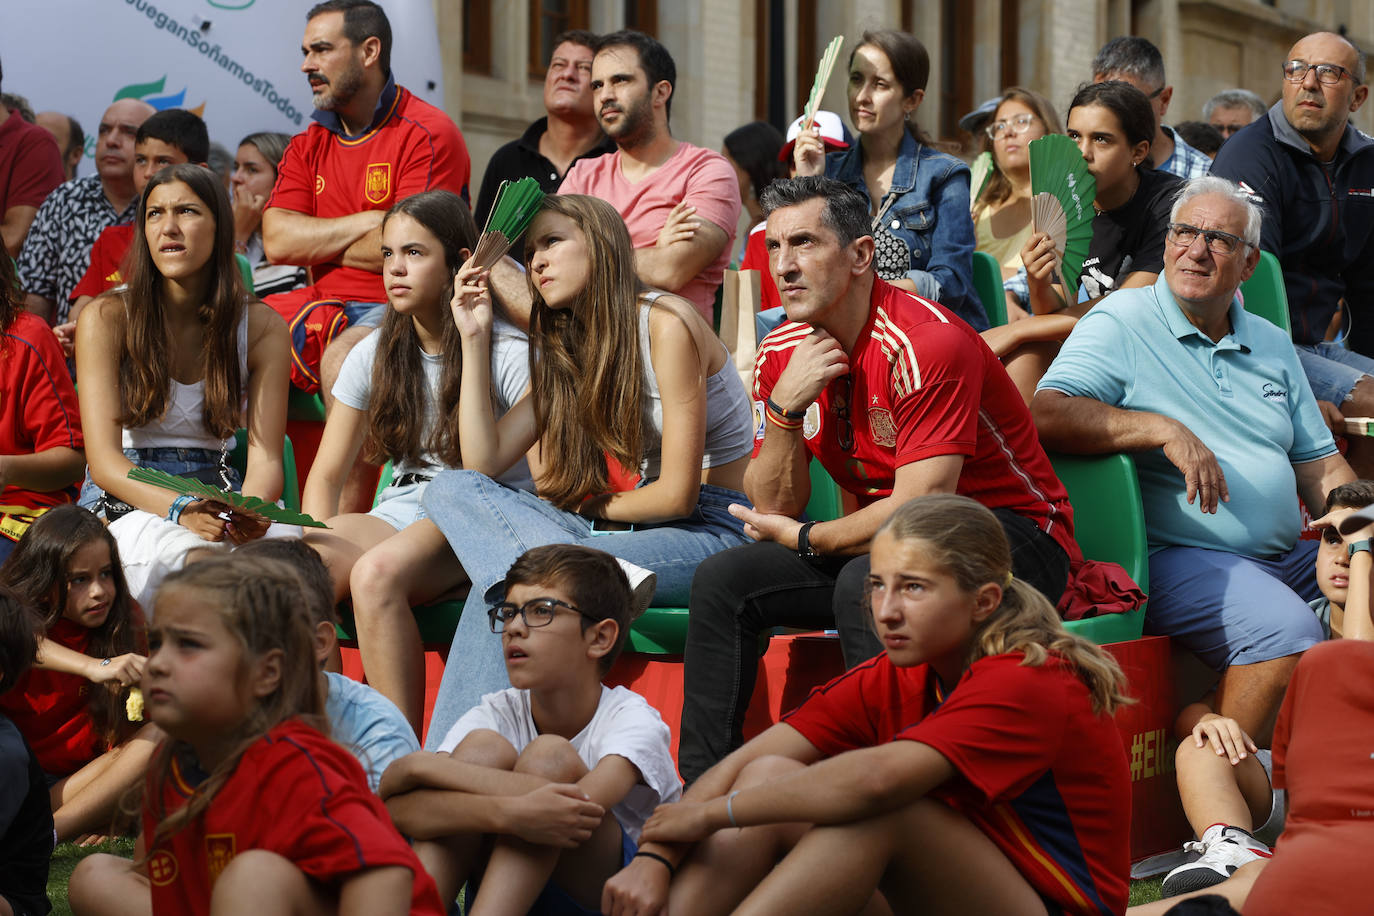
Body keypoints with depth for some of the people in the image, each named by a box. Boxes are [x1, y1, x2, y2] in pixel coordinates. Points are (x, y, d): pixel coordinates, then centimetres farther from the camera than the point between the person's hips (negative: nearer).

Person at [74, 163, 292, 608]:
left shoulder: (262, 328, 5)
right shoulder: (106, 318, -2)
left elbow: (265, 458, -2)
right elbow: (104, 459, -11)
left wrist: (249, 514, -28)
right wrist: (180, 510, -31)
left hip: (217, 498, 2)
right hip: (123, 501, -2)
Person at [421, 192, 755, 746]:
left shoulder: (664, 322, -13)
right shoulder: (567, 350, 14)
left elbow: (678, 493, -15)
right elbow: (484, 462, 4)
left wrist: (590, 507, 1)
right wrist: (475, 337, 4)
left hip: (714, 530, -8)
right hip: (643, 528, 8)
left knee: (504, 584, -29)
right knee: (450, 489, -16)